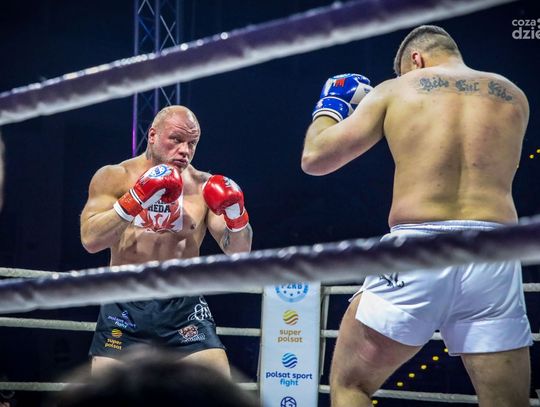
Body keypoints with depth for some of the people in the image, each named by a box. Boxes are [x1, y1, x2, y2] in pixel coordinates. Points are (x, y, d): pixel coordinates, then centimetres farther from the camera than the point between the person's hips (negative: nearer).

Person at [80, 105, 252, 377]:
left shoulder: (204, 187, 6)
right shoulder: (114, 178, 2)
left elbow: (238, 252, 4)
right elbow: (90, 240, -12)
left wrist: (236, 213, -16)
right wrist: (136, 199, -22)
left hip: (184, 306, 1)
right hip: (125, 306, -1)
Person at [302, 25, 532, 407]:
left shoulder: (394, 91, 12)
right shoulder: (513, 97, 18)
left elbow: (314, 158, 13)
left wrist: (331, 105, 33)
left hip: (417, 252, -2)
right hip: (493, 258, 2)